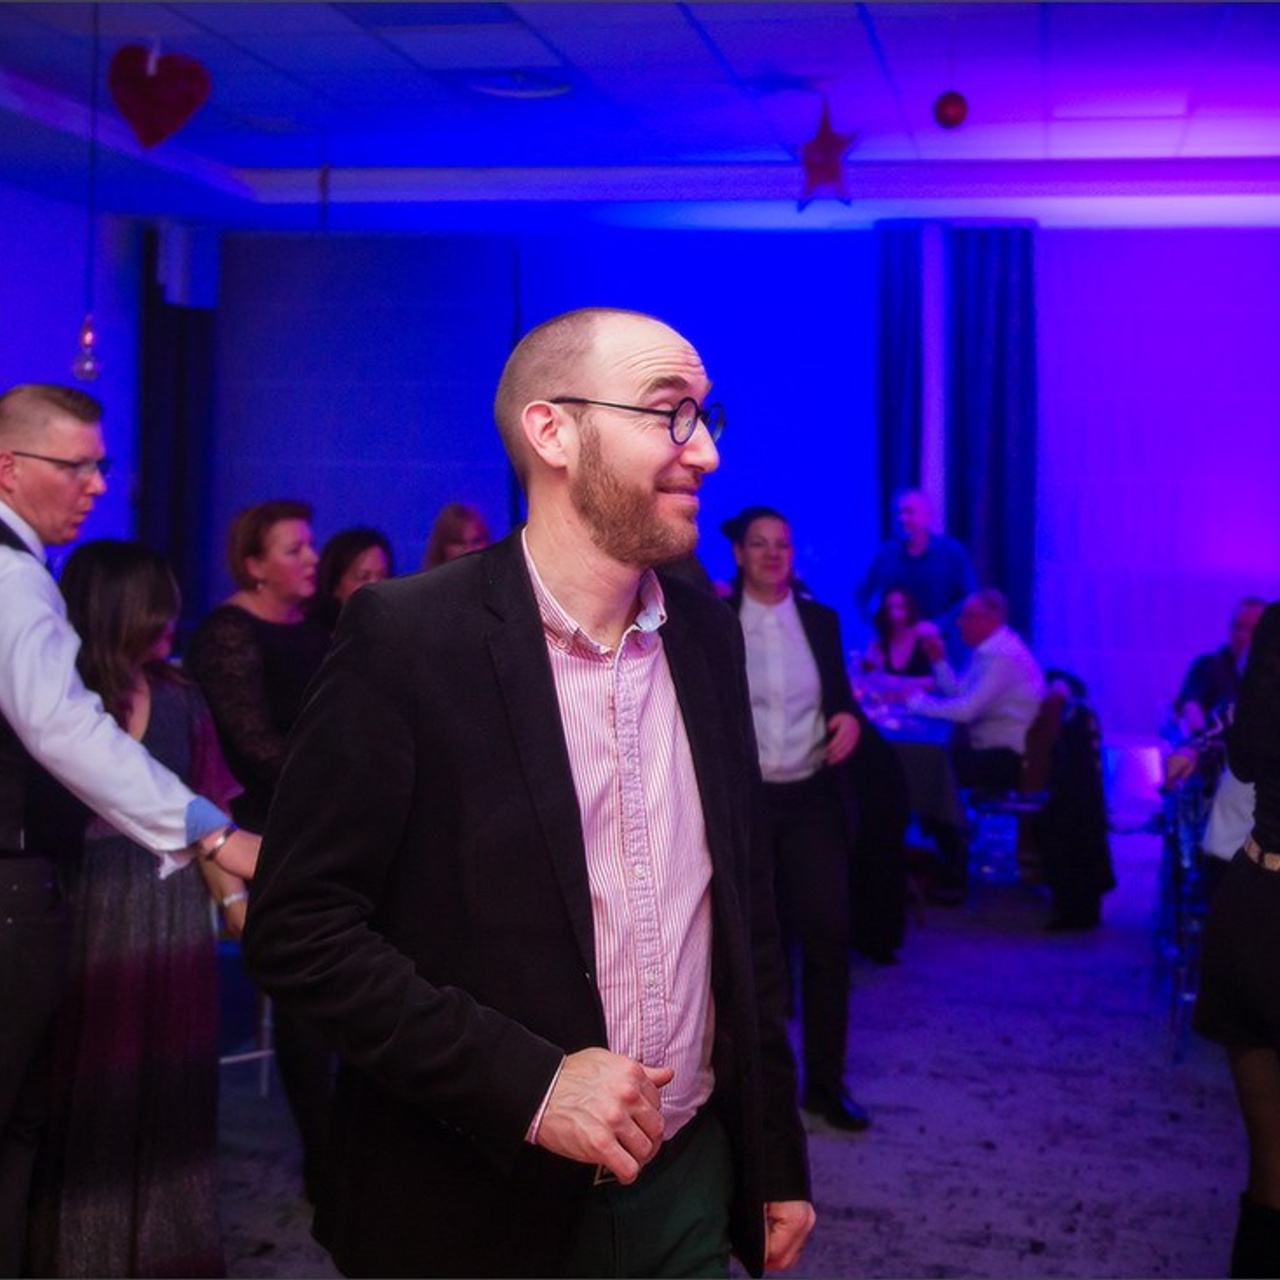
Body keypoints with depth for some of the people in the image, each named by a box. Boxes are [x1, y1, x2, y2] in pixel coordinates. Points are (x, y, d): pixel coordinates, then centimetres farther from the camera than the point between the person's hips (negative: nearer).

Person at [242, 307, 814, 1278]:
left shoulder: (708, 632, 3)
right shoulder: (407, 636, -14)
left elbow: (746, 902, 9)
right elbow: (300, 927, -14)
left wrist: (779, 1159, 11)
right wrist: (527, 1082, -20)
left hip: (692, 1181, 5)